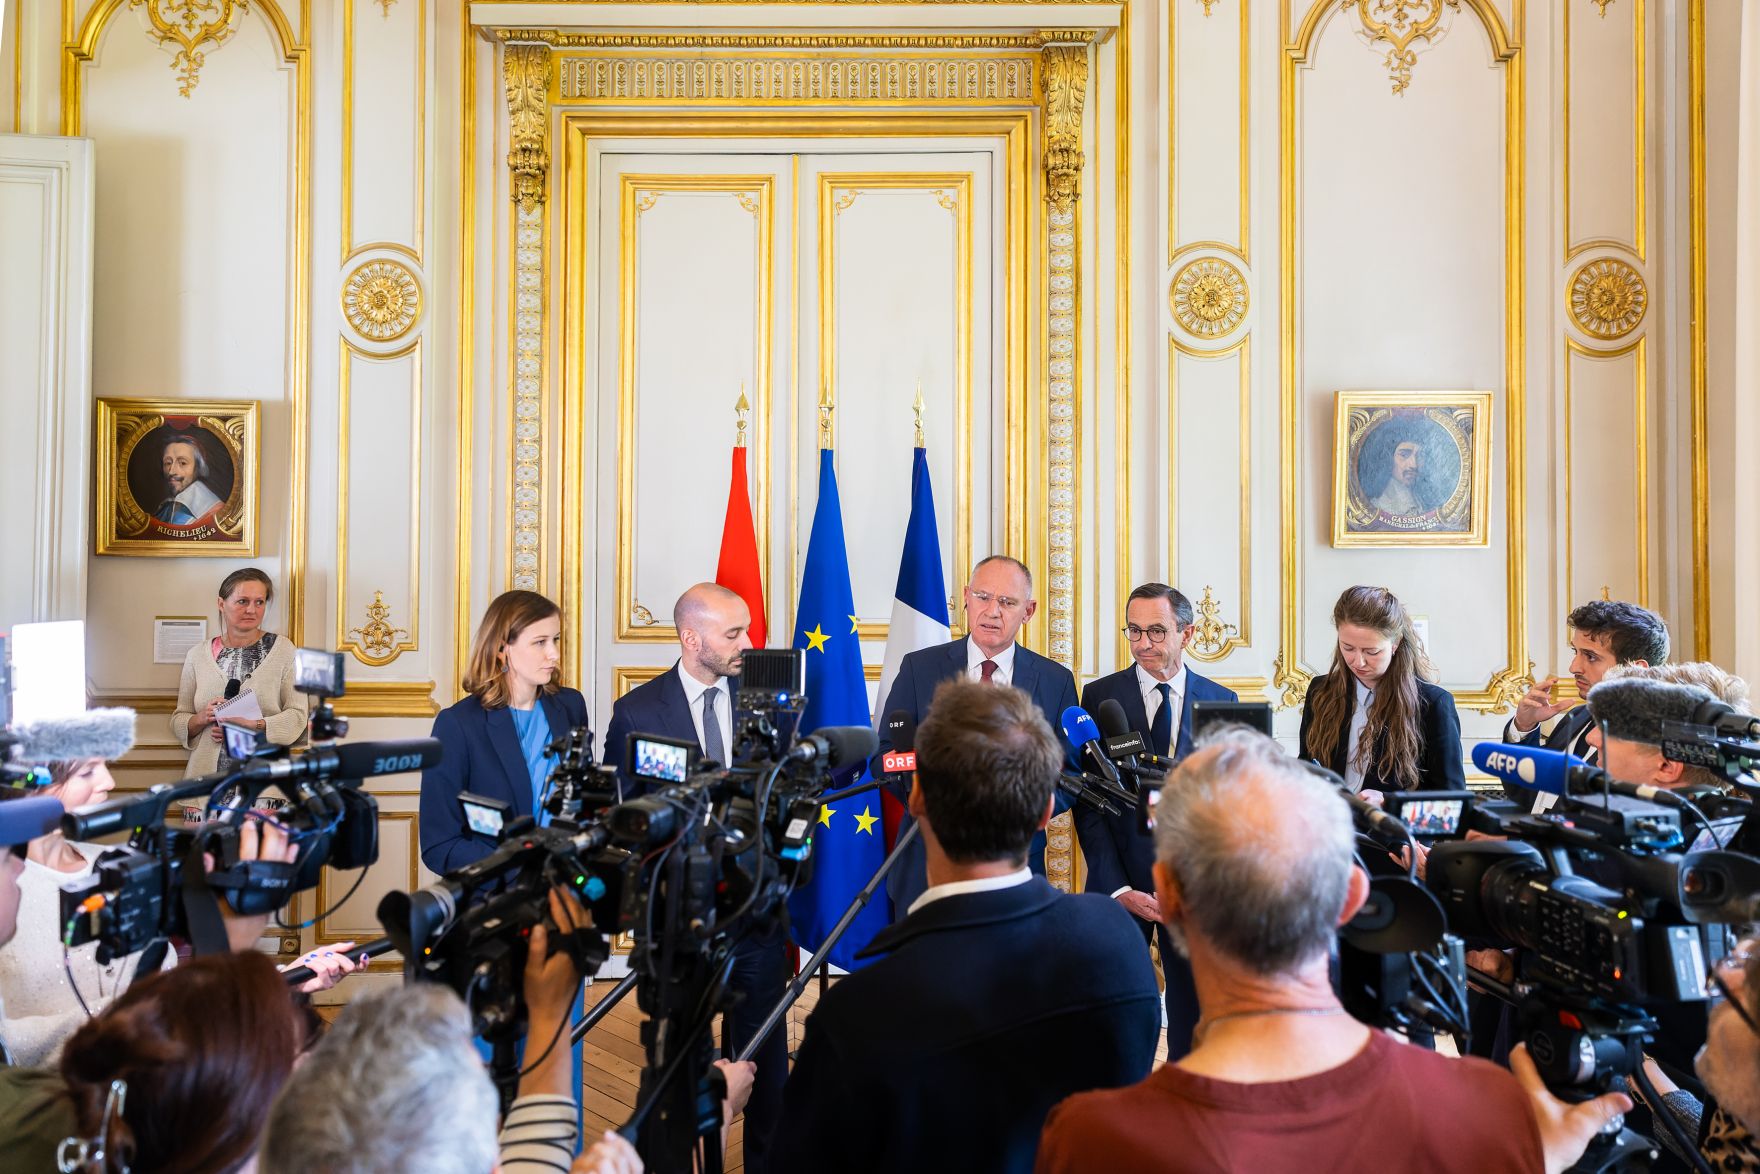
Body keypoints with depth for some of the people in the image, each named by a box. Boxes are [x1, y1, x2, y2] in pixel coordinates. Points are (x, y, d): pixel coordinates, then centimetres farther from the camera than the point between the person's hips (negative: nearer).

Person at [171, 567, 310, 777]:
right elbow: (178, 722, 13)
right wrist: (201, 719, -6)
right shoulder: (198, 655, 10)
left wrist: (254, 725, -16)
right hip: (207, 774, 3)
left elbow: (297, 717, -3)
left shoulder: (283, 649, 3)